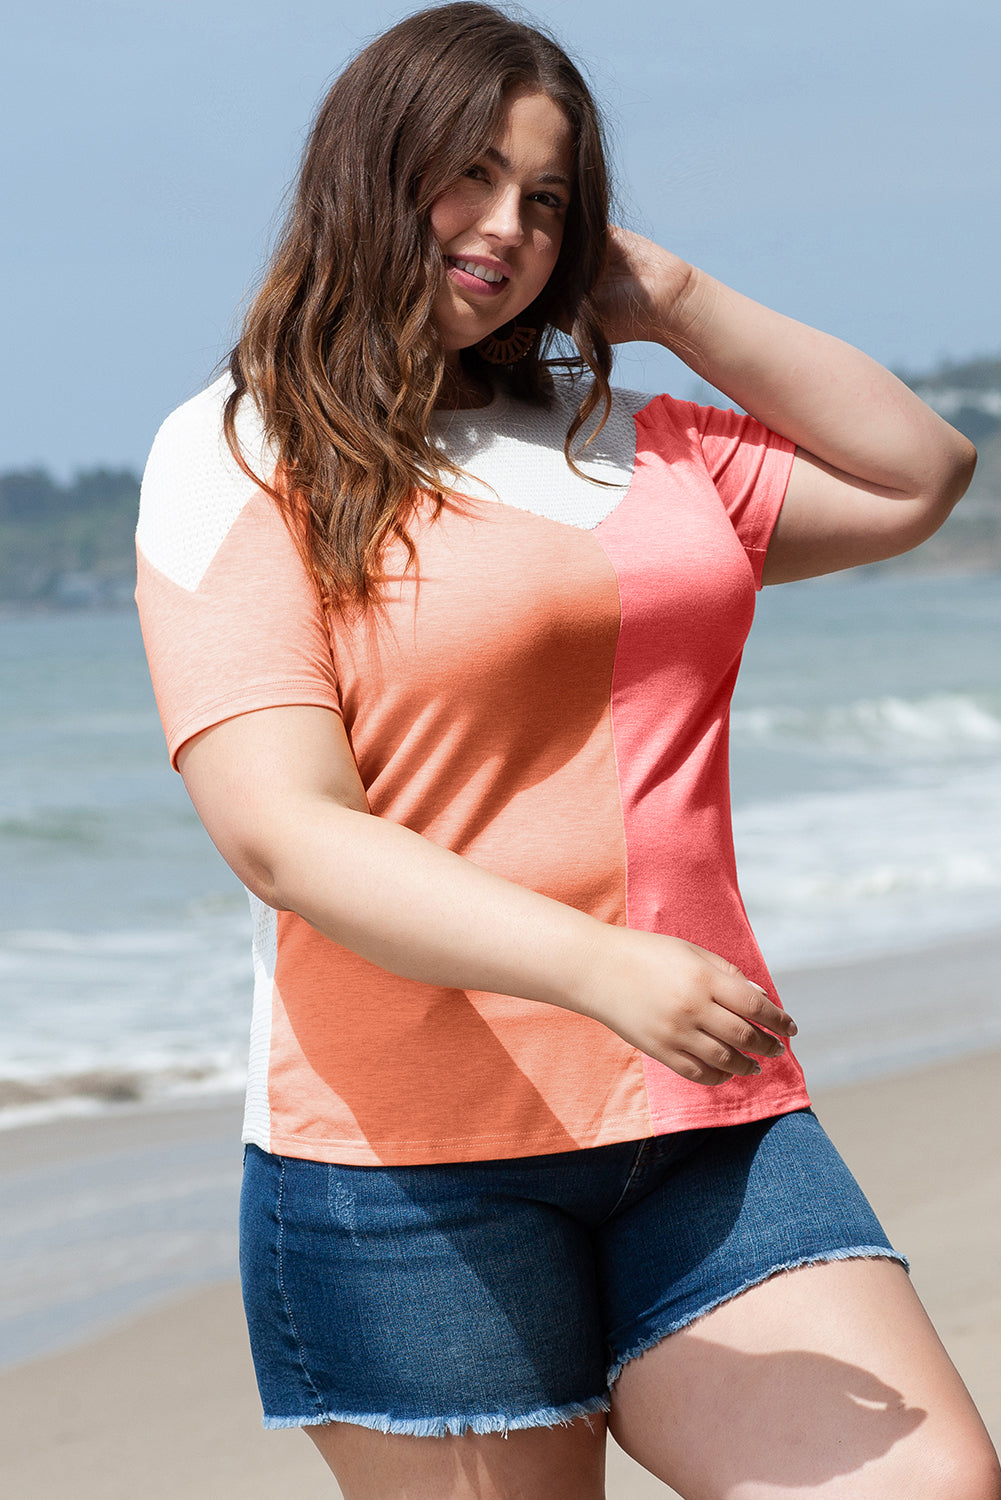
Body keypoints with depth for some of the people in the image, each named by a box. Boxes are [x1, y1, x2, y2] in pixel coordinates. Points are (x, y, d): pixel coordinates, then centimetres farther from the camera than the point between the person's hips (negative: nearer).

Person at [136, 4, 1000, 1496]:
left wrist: (673, 299, 12)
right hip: (413, 1151, -4)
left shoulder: (630, 443, 16)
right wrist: (603, 969, -26)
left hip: (708, 1131, 5)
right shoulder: (240, 460, -2)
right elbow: (285, 836, -13)